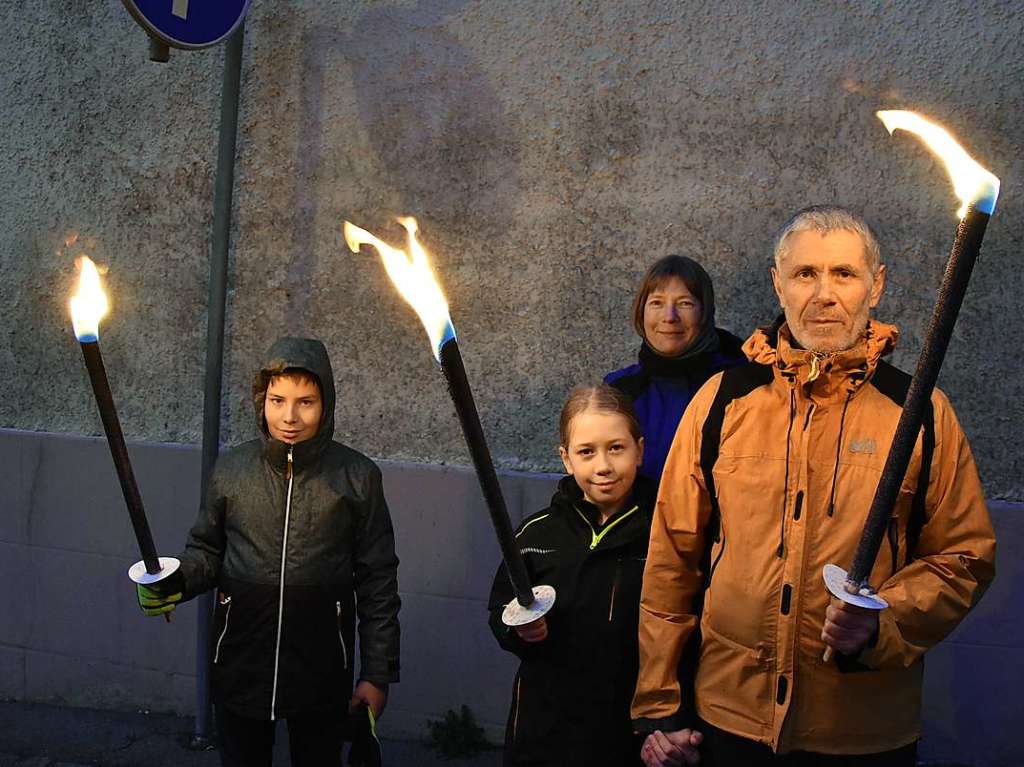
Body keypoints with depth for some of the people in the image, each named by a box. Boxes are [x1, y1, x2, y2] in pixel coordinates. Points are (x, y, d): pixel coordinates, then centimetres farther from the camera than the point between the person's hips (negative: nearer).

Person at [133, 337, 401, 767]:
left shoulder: (357, 477, -6)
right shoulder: (231, 470, -2)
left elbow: (377, 582, -3)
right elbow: (206, 552, 9)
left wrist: (378, 674, -3)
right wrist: (177, 581, -13)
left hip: (321, 672, -1)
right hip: (240, 667, 1)